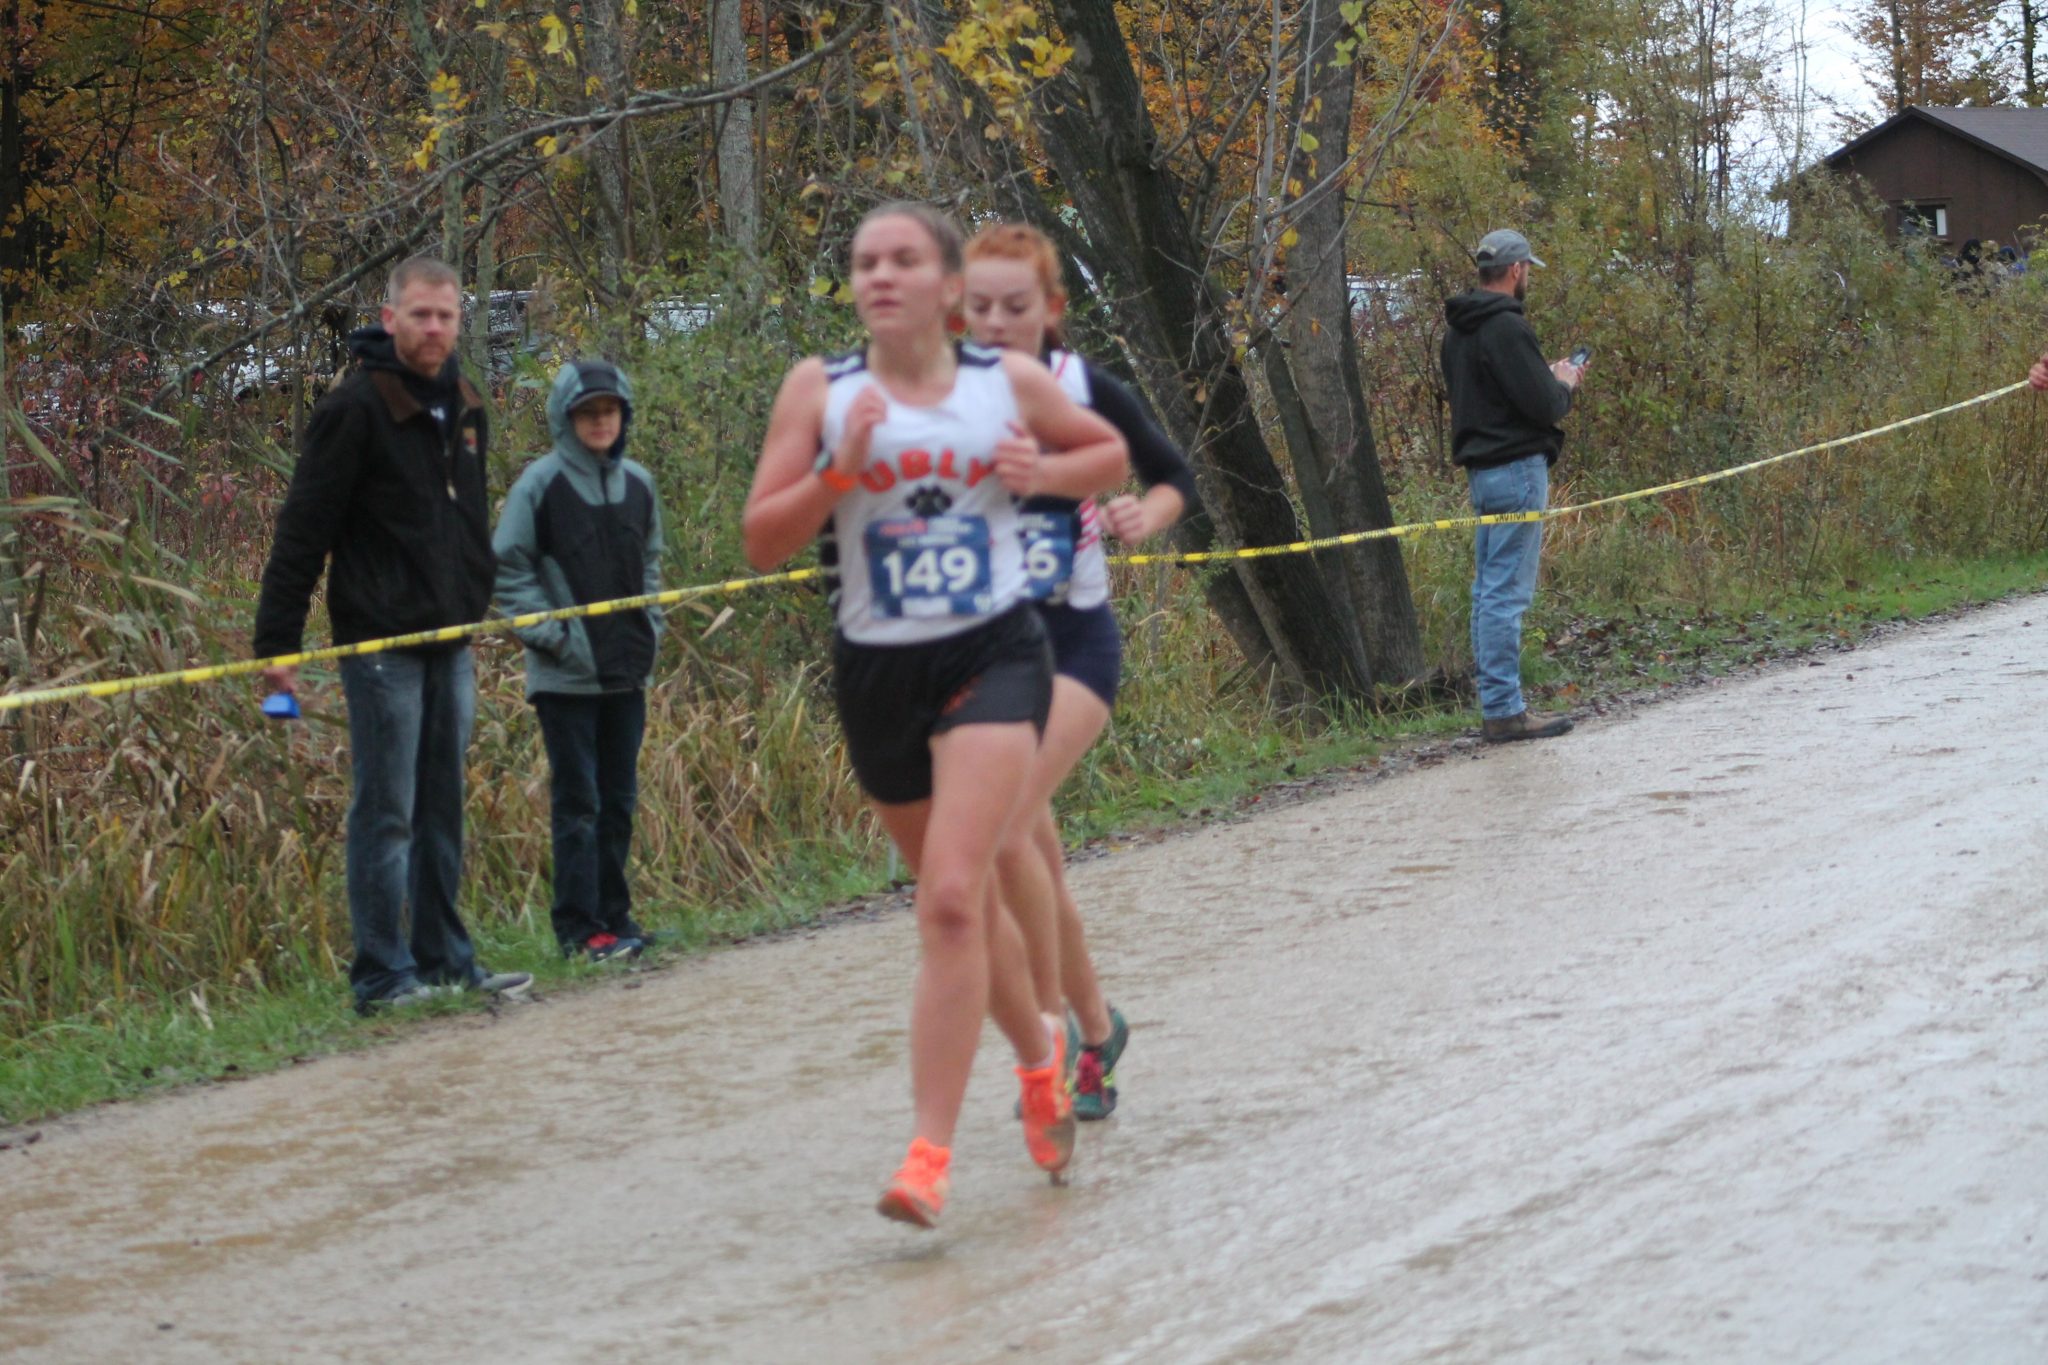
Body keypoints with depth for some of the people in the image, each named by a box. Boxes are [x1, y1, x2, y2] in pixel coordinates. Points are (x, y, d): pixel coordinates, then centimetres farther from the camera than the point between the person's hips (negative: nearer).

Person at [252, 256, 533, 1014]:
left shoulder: (466, 412, 13)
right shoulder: (355, 409, -10)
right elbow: (303, 530, -12)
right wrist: (277, 640, -15)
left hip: (450, 642, 7)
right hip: (380, 640, -7)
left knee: (443, 810, 11)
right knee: (386, 814, -4)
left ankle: (445, 959, 18)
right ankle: (383, 974, 0)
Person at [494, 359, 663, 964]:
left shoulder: (637, 484, 9)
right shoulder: (541, 483, -7)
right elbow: (508, 569, -6)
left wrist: (650, 628, 9)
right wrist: (548, 633, -12)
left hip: (627, 669, 5)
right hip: (566, 675, -5)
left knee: (619, 799, 10)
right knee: (577, 802, -3)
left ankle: (614, 914, 19)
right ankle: (579, 926, 0)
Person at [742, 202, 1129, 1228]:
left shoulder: (1011, 382, -1)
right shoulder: (820, 391, -2)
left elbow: (1110, 452, 16)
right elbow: (761, 544, -5)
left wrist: (1045, 472, -4)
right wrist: (840, 469, -19)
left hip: (993, 655, -2)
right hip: (876, 672, 3)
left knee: (952, 896, -18)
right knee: (958, 899, 16)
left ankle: (930, 1152, -16)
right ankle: (1040, 1051, 45)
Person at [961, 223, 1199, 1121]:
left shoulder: (1086, 392, -6)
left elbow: (1174, 478, 8)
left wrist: (1143, 516, -13)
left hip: (1075, 640, -3)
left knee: (1005, 827, -22)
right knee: (1037, 857, 9)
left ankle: (1051, 1033, -9)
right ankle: (1097, 1031, 29)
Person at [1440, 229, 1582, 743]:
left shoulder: (1459, 330, 14)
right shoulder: (1506, 328, -16)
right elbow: (1542, 406, -20)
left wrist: (1549, 379, 18)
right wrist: (1564, 385, 2)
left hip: (1482, 470, 10)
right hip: (1517, 469, -10)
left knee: (1488, 590, 13)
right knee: (1506, 594, -9)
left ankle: (1495, 703, 17)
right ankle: (1504, 712, -9)